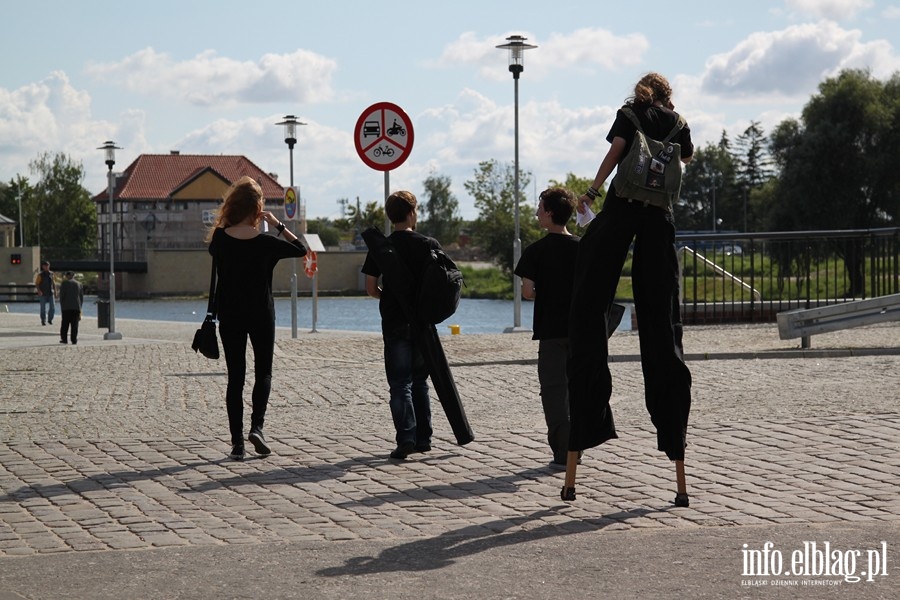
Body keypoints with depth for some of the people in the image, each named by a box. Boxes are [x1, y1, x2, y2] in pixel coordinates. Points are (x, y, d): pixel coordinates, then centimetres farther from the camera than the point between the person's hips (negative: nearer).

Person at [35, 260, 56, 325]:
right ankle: (43, 321, 10)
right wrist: (39, 291, -21)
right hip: (43, 294, -4)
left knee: (52, 307, -2)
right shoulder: (40, 275, -5)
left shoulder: (51, 274, 9)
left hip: (50, 293, 4)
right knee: (43, 308, 0)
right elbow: (36, 284, -8)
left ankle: (50, 319, 16)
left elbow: (53, 283, 18)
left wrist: (55, 290, 10)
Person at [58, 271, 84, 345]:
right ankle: (74, 340, -4)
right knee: (74, 324, 1)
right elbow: (82, 297, 12)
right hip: (76, 307, 3)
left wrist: (61, 306, 4)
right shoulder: (79, 284, 10)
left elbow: (61, 295, -5)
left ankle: (64, 339, 2)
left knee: (65, 324, 3)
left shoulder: (64, 283, 0)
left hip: (66, 307, -3)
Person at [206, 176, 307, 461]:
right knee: (263, 372, 12)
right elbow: (301, 249, 3)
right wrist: (278, 225, 3)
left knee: (235, 377, 6)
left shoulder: (220, 238, -7)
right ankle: (257, 426, -7)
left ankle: (237, 442, 3)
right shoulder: (266, 242, -11)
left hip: (230, 316, 2)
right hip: (261, 315, -2)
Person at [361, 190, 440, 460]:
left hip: (395, 323, -1)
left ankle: (406, 438, -14)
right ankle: (423, 438, 16)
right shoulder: (430, 245, -3)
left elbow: (371, 288, -2)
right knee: (420, 381, 15)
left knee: (400, 384, -1)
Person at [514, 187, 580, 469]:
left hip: (550, 331, -4)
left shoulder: (536, 250, -8)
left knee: (554, 389, 1)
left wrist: (542, 296, 8)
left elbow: (527, 291, -13)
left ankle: (562, 453, -5)